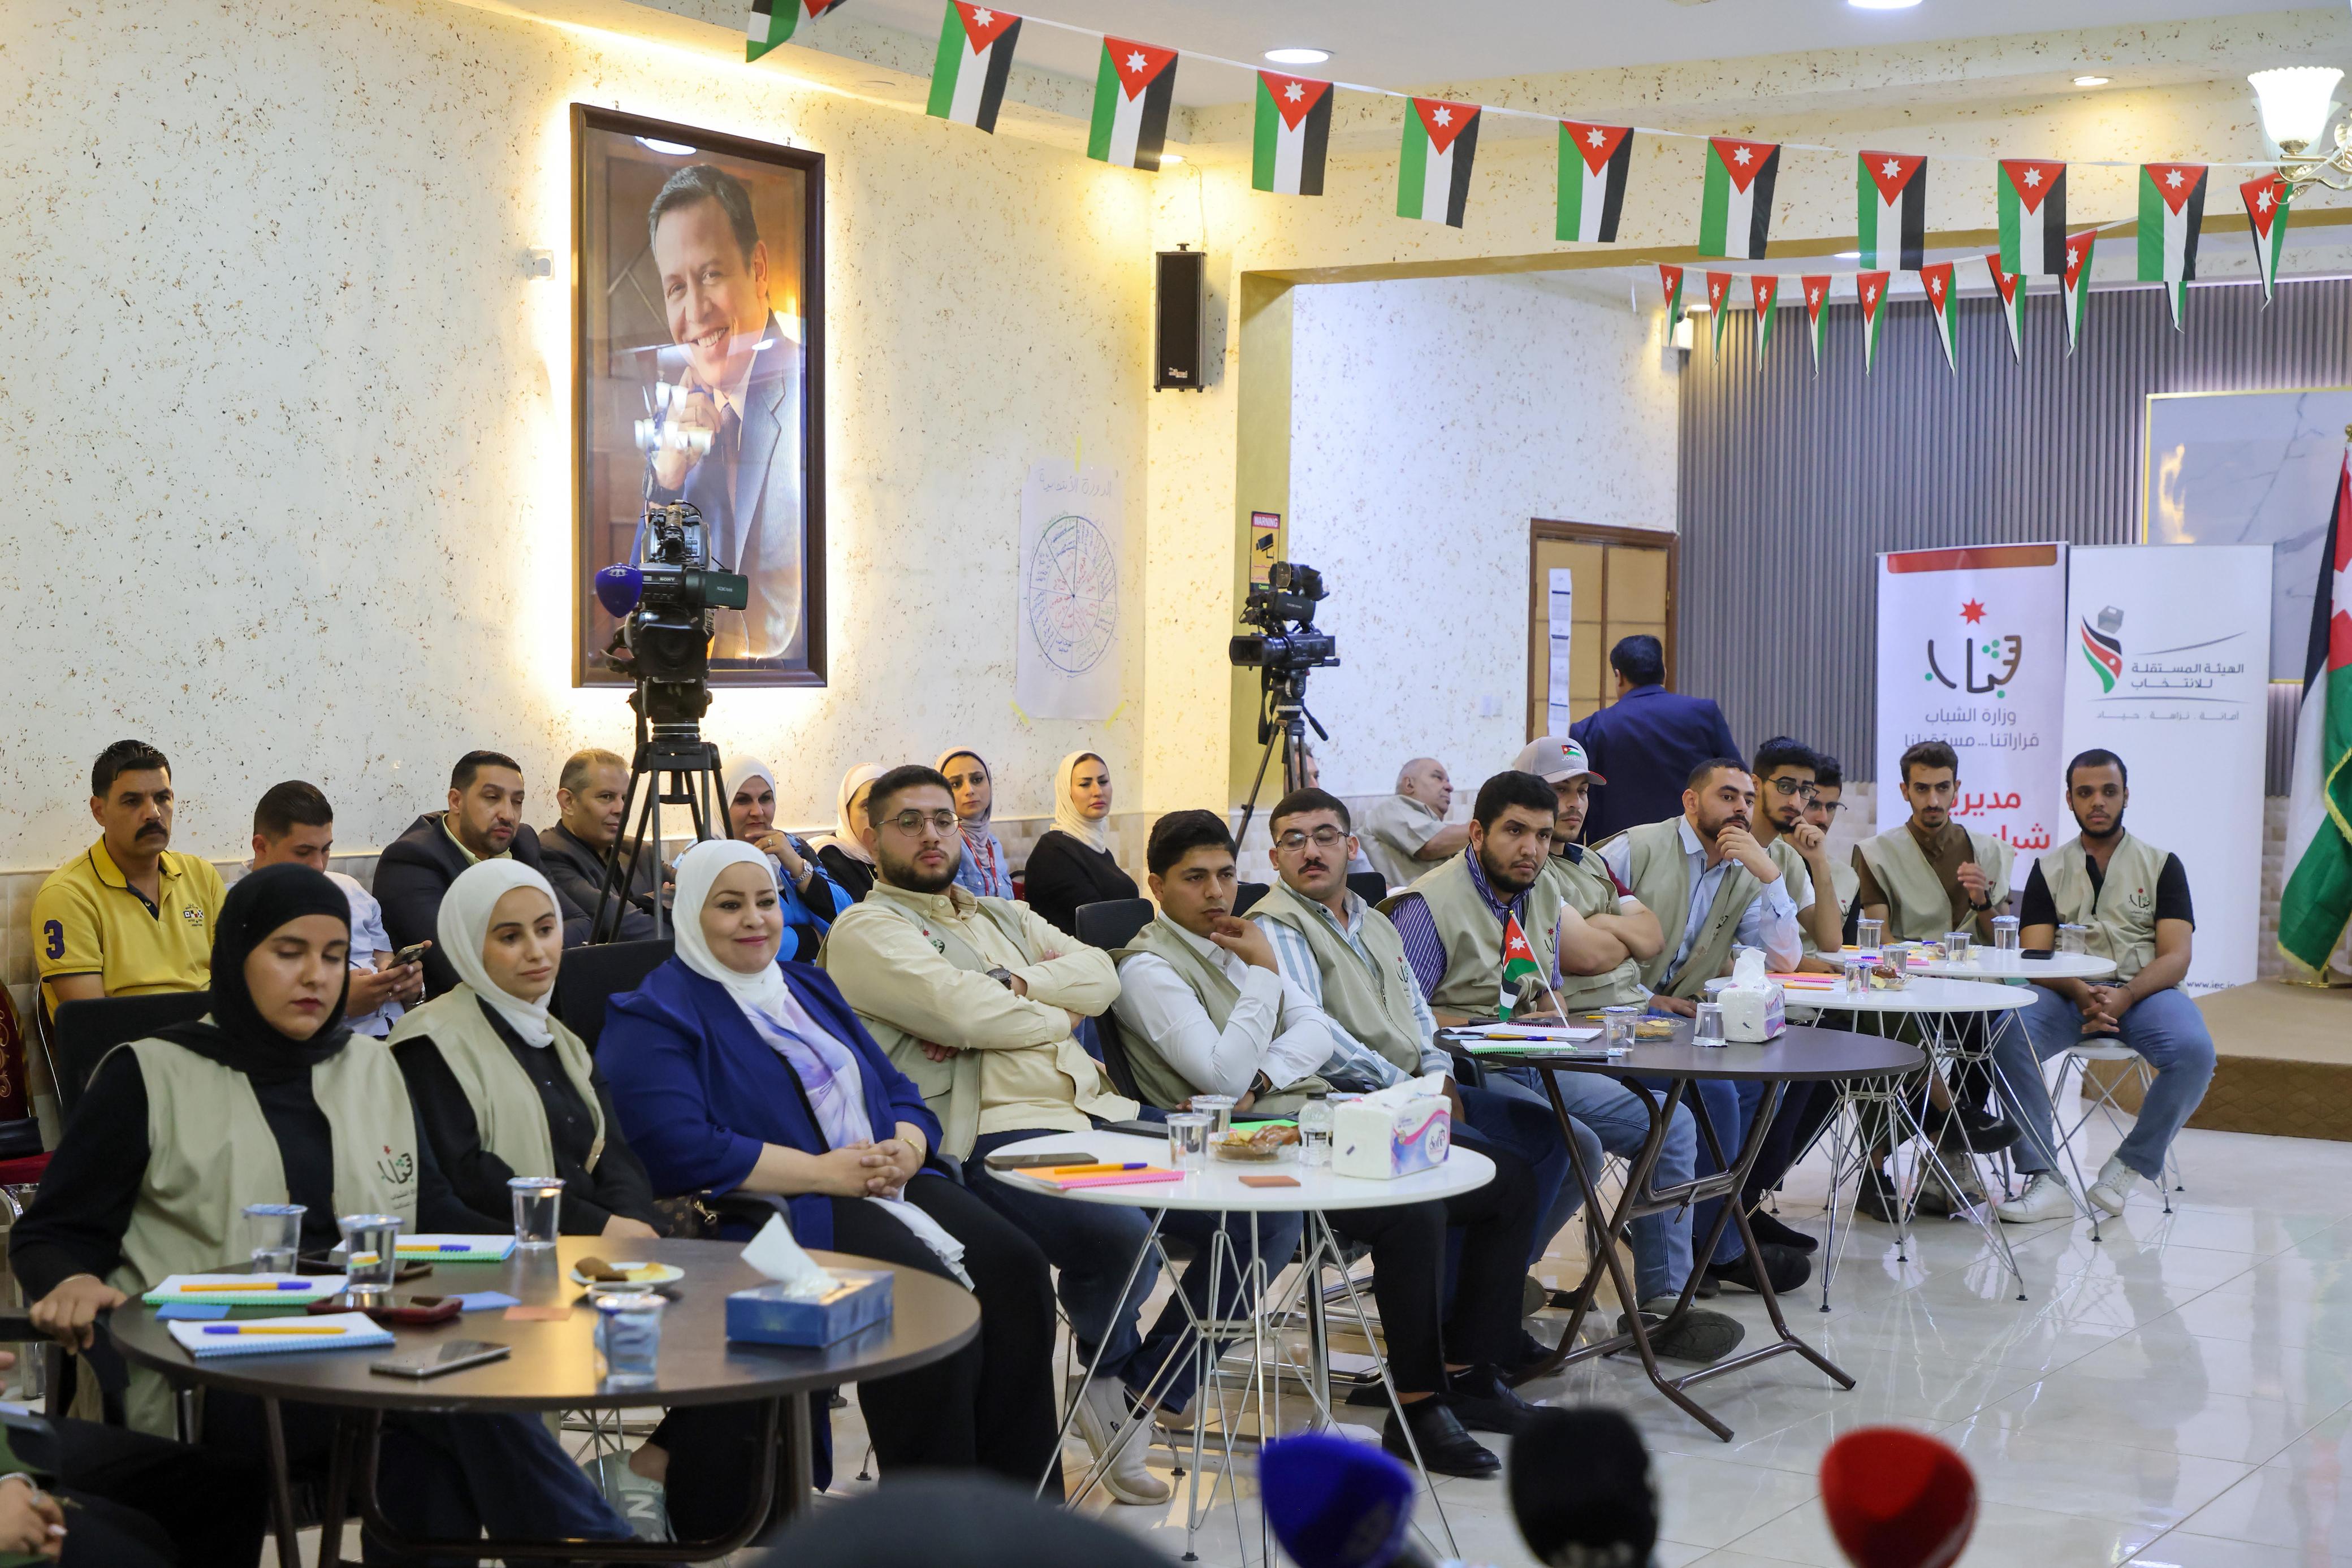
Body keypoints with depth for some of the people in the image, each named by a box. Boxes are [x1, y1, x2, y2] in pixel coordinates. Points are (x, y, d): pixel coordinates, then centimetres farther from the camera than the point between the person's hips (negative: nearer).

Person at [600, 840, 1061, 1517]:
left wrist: (903, 1150, -4)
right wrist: (824, 1172, -17)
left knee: (1012, 1265, -20)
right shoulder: (655, 1017, 1)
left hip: (886, 1185, 7)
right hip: (779, 1209, -7)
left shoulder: (809, 987, 25)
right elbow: (680, 1149, -15)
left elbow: (903, 1096, 22)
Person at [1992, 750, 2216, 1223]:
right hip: (2069, 993, 1)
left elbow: (2175, 957, 0)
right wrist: (2081, 994, -19)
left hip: (2143, 991, -1)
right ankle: (2045, 1180, -26)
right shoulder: (2049, 870, 14)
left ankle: (2132, 1164, -12)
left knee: (2194, 1050, -33)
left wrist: (2124, 996, -20)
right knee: (2009, 1036, -31)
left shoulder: (2161, 864, 11)